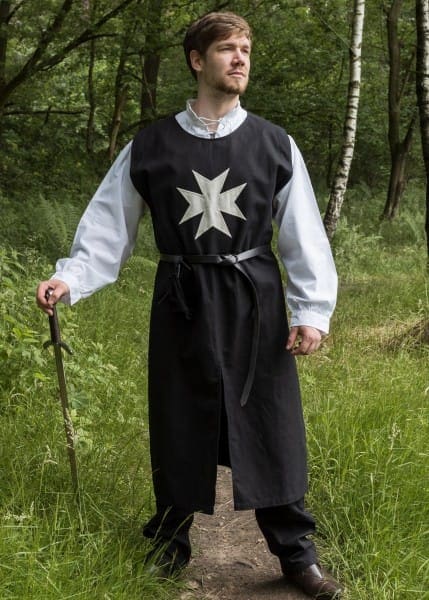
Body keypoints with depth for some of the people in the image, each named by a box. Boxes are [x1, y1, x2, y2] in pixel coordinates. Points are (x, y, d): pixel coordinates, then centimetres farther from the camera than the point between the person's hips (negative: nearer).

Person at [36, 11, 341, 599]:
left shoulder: (274, 145, 1)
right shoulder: (149, 147, 1)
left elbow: (304, 234, 0)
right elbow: (108, 227, 2)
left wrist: (312, 309, -6)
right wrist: (70, 279, -11)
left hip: (255, 303, 0)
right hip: (181, 304, 1)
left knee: (273, 429, 3)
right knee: (178, 430, 10)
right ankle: (170, 545, 31)